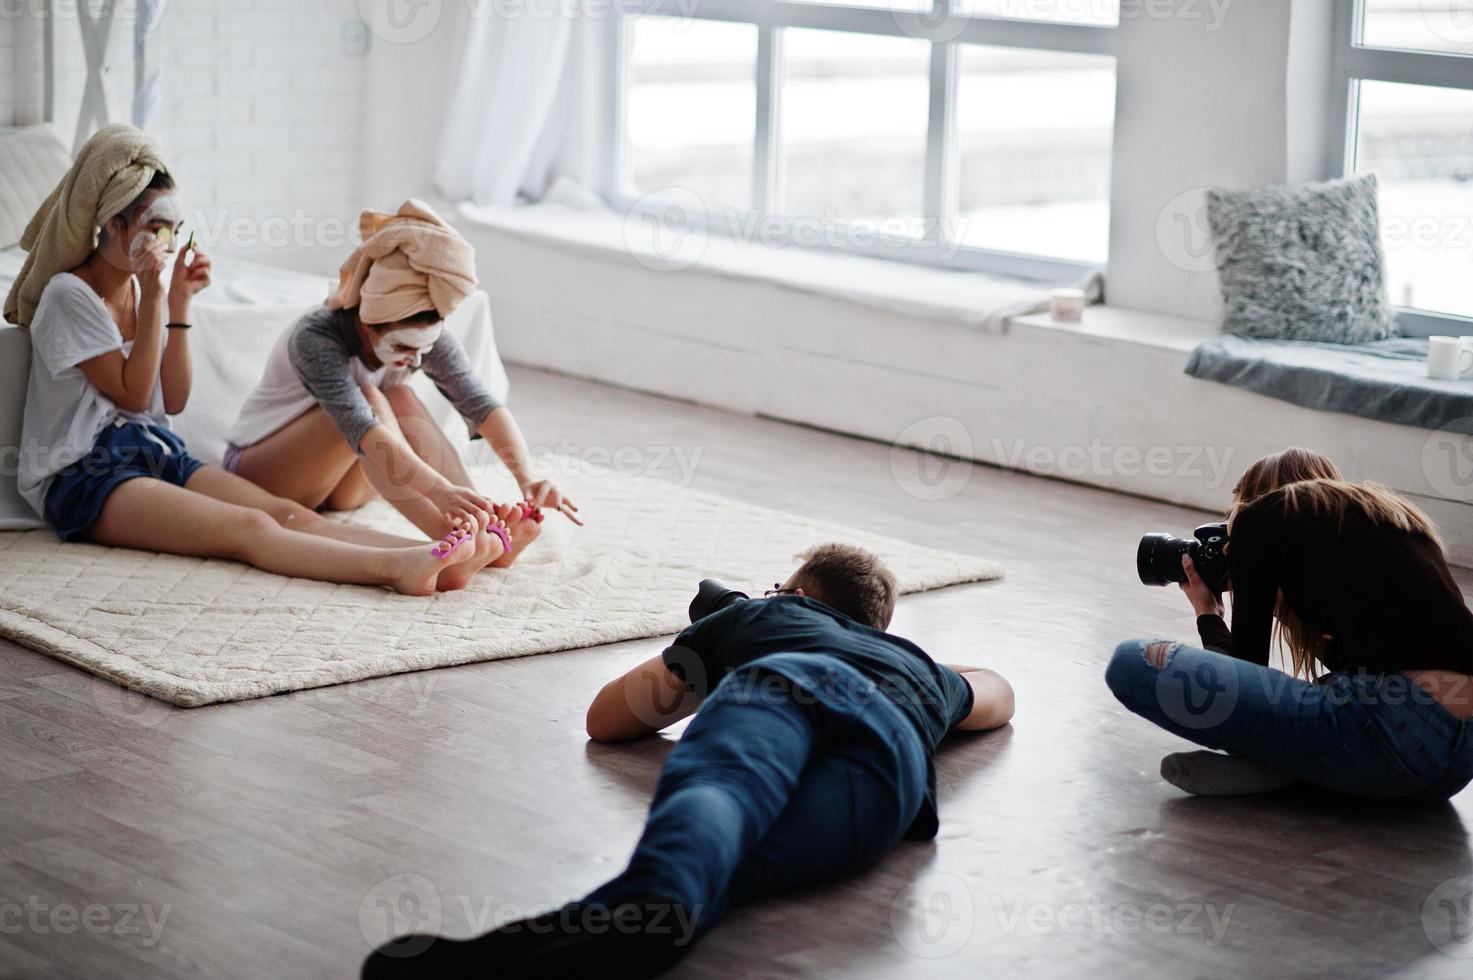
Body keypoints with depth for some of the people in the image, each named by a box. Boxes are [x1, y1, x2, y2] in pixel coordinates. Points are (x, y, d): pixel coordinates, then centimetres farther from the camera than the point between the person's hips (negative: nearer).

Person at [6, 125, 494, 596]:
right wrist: (152, 296, -11)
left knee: (286, 513, -21)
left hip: (158, 454, 7)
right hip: (84, 476, -7)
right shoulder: (69, 294, -7)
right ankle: (396, 568, -56)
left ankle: (438, 557, -45)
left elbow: (174, 400, 11)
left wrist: (179, 303, 3)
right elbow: (133, 394, -9)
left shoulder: (144, 287, 15)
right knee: (248, 527, -31)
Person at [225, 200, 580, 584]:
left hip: (339, 483, 5)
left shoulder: (427, 339, -14)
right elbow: (359, 425, -46)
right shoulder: (316, 339, -31)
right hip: (259, 472, -5)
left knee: (402, 401, -25)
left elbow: (481, 403, -27)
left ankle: (488, 526, -36)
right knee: (369, 401, -32)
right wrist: (440, 491, -59)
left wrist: (527, 479, -45)